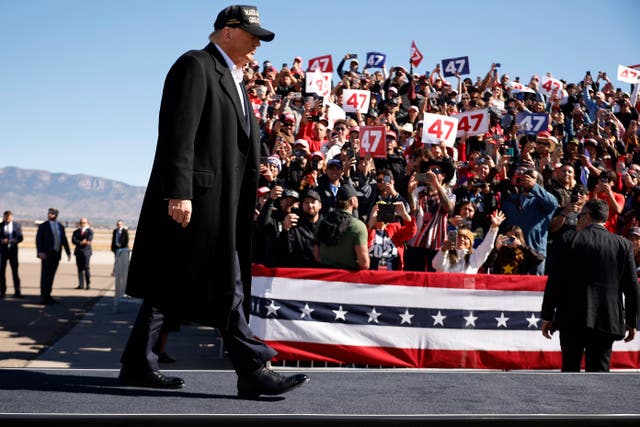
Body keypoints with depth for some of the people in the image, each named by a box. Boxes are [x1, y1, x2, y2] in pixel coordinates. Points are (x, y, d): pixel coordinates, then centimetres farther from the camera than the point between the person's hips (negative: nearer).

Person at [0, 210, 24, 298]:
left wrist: (12, 241, -17)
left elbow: (20, 238, 0)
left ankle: (17, 292, 3)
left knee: (15, 270, 0)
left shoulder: (17, 225, 3)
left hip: (13, 249, 0)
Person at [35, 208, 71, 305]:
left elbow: (64, 240, 14)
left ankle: (48, 296, 15)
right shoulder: (43, 226, 0)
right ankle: (44, 298, -3)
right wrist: (40, 252, -20)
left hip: (56, 254, 4)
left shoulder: (61, 227, 13)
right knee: (45, 276, -5)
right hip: (47, 255, -4)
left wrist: (68, 252, 7)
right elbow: (38, 240, -7)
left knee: (51, 276, 9)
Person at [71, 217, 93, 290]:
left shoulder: (89, 231, 5)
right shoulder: (76, 231, 14)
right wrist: (81, 242, -17)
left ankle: (88, 284, -5)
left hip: (86, 251, -4)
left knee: (86, 267, -9)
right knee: (80, 268, 2)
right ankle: (81, 284, 4)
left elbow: (89, 240, -11)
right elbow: (73, 240, -3)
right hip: (78, 251, 4)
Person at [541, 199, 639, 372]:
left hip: (572, 319, -1)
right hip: (607, 320, 1)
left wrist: (547, 317, 3)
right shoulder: (623, 244, 3)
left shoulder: (570, 241, -2)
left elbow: (554, 281, -3)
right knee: (599, 369, 5)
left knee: (570, 368, 10)